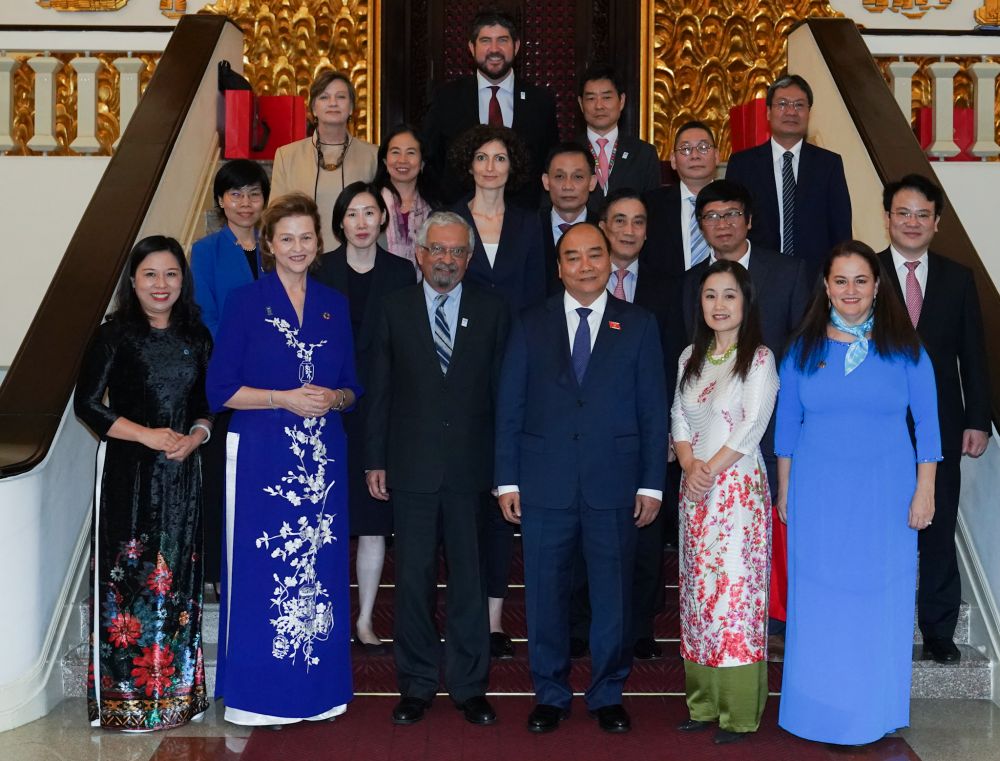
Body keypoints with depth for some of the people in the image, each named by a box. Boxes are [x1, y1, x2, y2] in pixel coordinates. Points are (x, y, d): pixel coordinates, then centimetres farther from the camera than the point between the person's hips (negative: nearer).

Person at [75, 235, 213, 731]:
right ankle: (126, 695, 7)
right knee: (127, 577, -3)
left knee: (179, 579, 9)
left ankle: (178, 688, 19)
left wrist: (194, 437, -6)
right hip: (127, 471, -4)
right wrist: (148, 435, -14)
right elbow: (87, 404, -8)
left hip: (182, 471, 4)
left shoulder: (197, 338, 10)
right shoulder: (114, 336, -4)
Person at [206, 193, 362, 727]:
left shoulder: (335, 306, 11)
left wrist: (333, 398, -7)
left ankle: (318, 687, 17)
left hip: (323, 457, 4)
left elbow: (352, 386, 14)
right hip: (262, 456, -4)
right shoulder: (245, 303, -1)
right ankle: (261, 695, 10)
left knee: (320, 569, 6)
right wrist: (284, 398, -14)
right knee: (263, 570, -2)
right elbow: (220, 388, -5)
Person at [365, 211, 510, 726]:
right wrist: (376, 461, 2)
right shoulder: (395, 310, 5)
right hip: (412, 466, 0)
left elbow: (502, 390, 3)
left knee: (469, 578, 7)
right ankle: (416, 684, 19)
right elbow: (380, 391, 5)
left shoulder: (493, 312, 4)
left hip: (471, 468, 0)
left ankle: (469, 685, 18)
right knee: (413, 579, 6)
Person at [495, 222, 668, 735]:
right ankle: (550, 695, 22)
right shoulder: (530, 325, 7)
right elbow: (509, 407, 5)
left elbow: (653, 409, 4)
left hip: (614, 483, 0)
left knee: (613, 596, 7)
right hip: (545, 483, 1)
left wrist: (652, 483, -2)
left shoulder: (638, 325, 6)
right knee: (545, 595, 7)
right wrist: (507, 479, -1)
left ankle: (607, 695, 23)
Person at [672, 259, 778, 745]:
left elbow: (752, 426, -10)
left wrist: (710, 469, -12)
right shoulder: (690, 358, 13)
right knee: (697, 591, 8)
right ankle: (704, 702, 16)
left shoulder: (759, 358, -5)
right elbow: (678, 420, 10)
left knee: (735, 589, -6)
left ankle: (739, 712, 2)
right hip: (694, 487, 6)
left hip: (738, 485, -6)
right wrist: (689, 464, -7)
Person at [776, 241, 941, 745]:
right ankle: (819, 709, 20)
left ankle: (876, 713, 21)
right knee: (818, 602, 7)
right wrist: (784, 491, 7)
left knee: (882, 600, 6)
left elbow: (926, 424, 1)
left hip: (885, 494, -1)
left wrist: (924, 492, -4)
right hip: (818, 495, 1)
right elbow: (787, 425, 8)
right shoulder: (803, 349, 3)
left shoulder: (904, 348, -1)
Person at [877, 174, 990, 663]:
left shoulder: (958, 279, 7)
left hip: (941, 427, 2)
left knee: (938, 533, 8)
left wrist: (978, 421, 1)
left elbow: (973, 356, 7)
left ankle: (939, 632, 20)